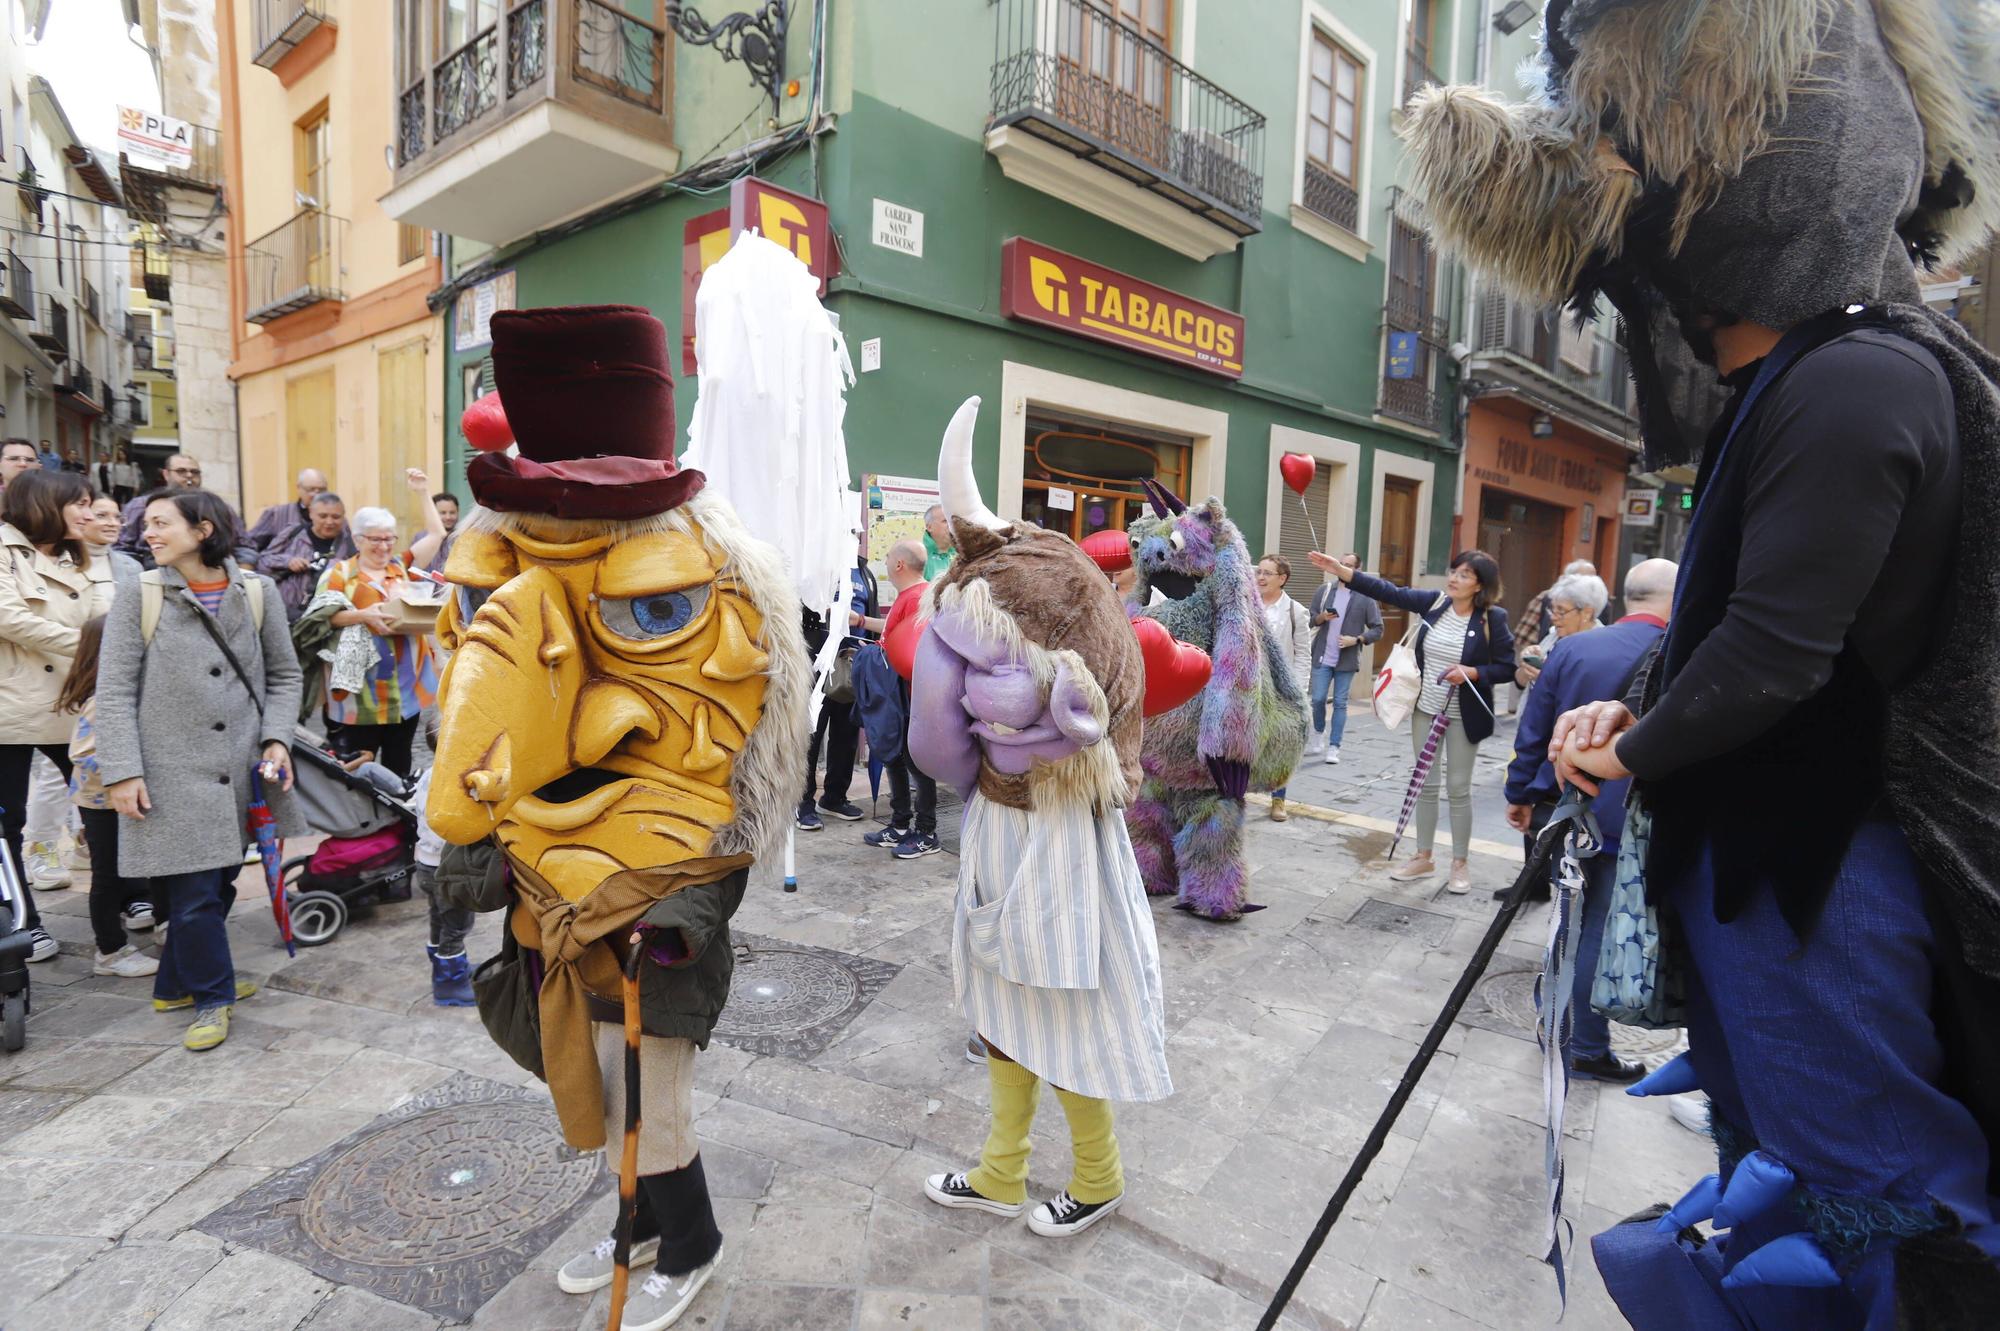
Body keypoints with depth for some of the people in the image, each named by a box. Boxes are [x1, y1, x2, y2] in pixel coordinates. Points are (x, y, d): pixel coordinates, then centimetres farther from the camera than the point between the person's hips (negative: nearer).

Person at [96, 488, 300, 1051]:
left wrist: (276, 739, -2)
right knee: (195, 892, -2)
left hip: (239, 771, 3)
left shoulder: (256, 592, 5)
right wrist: (121, 771, -11)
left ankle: (177, 984, 32)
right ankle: (213, 996, 17)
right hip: (173, 771, -2)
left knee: (219, 883, 12)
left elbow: (284, 675, 11)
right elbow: (114, 692, -3)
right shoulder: (139, 596, -1)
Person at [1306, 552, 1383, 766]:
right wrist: (1321, 618, -13)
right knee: (1318, 699, 3)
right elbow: (1310, 618, 9)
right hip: (1322, 657, 2)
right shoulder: (1324, 590, 3)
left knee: (1340, 704, 3)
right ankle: (1319, 733, 29)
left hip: (1346, 660, -2)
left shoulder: (1365, 596, -4)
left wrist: (1357, 640, -17)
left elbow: (1378, 629, -2)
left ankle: (1334, 747, 9)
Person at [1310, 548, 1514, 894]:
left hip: (1463, 716, -4)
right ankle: (1423, 857, 25)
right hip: (1426, 709, 4)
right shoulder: (1434, 602, -3)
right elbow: (1388, 591, -7)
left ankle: (1460, 864, 21)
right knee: (1425, 785, 12)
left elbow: (1507, 667, -8)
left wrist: (1472, 673, -25)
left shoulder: (1492, 618, -12)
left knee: (1458, 789, 5)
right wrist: (1340, 570, -14)